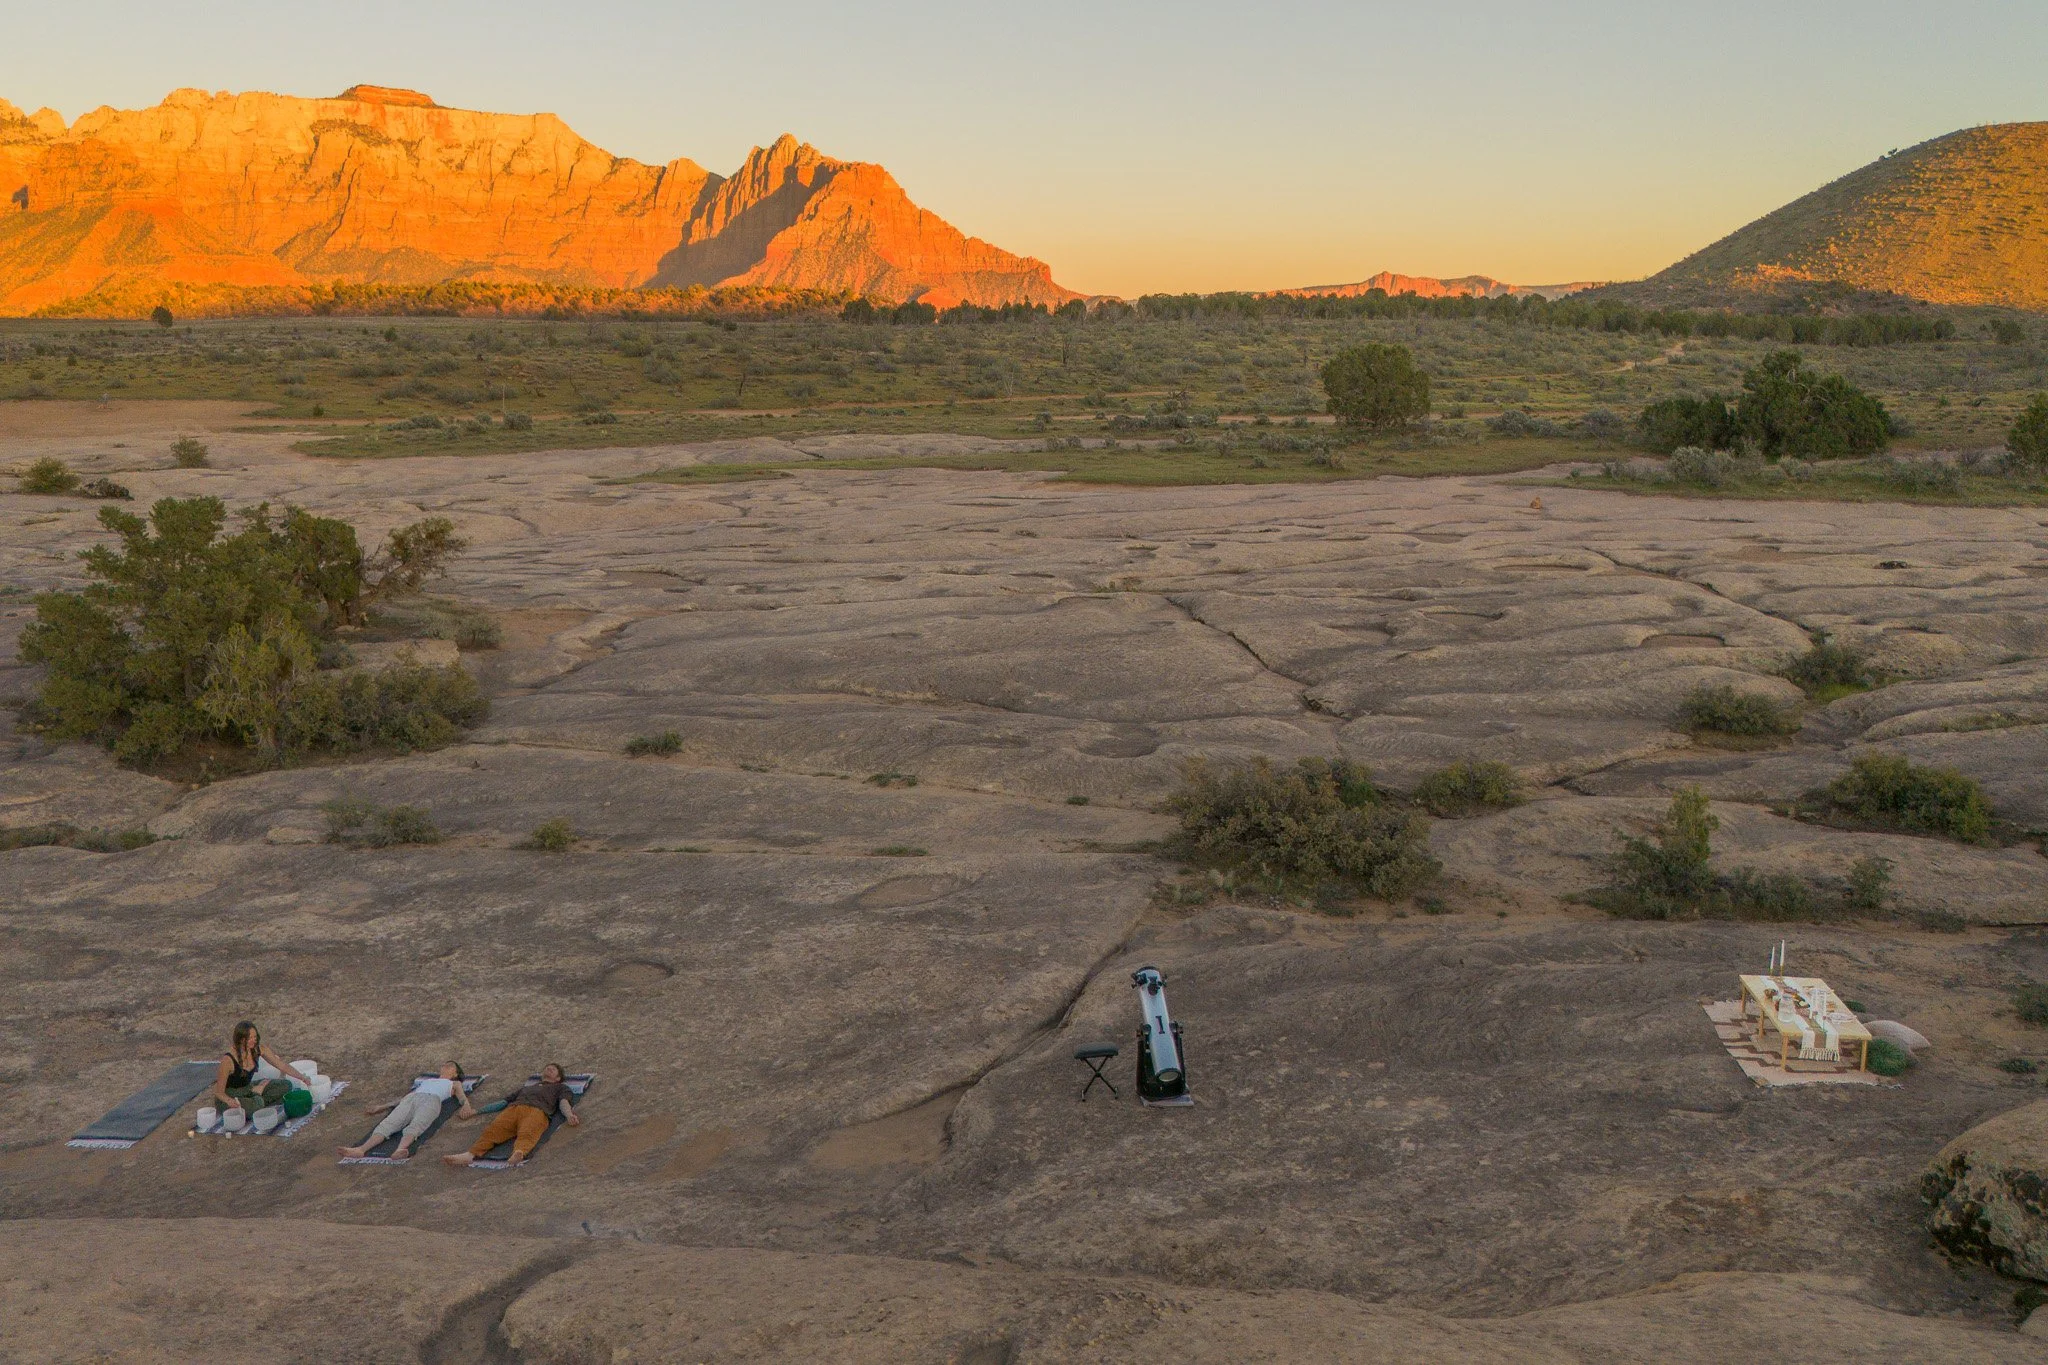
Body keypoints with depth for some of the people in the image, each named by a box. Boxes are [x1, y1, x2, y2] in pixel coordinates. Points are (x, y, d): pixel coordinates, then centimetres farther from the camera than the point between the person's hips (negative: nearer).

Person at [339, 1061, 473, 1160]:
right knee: (387, 1124, -27)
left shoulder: (455, 1084, 34)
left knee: (414, 1127, -37)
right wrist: (382, 1107, 27)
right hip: (410, 1100, 3)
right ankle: (361, 1149, -52)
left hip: (431, 1101, -3)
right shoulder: (427, 1080, 43)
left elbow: (463, 1097, 15)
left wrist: (466, 1107, -9)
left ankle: (400, 1150, -67)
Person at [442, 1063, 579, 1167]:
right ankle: (471, 1154, -52)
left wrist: (569, 1115, -10)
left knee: (527, 1134, -38)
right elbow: (505, 1101, 38)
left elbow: (563, 1102, 14)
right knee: (493, 1130, -28)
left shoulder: (560, 1087, 34)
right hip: (512, 1109, 4)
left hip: (537, 1111, -4)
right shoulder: (526, 1087, 45)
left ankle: (519, 1154, -69)